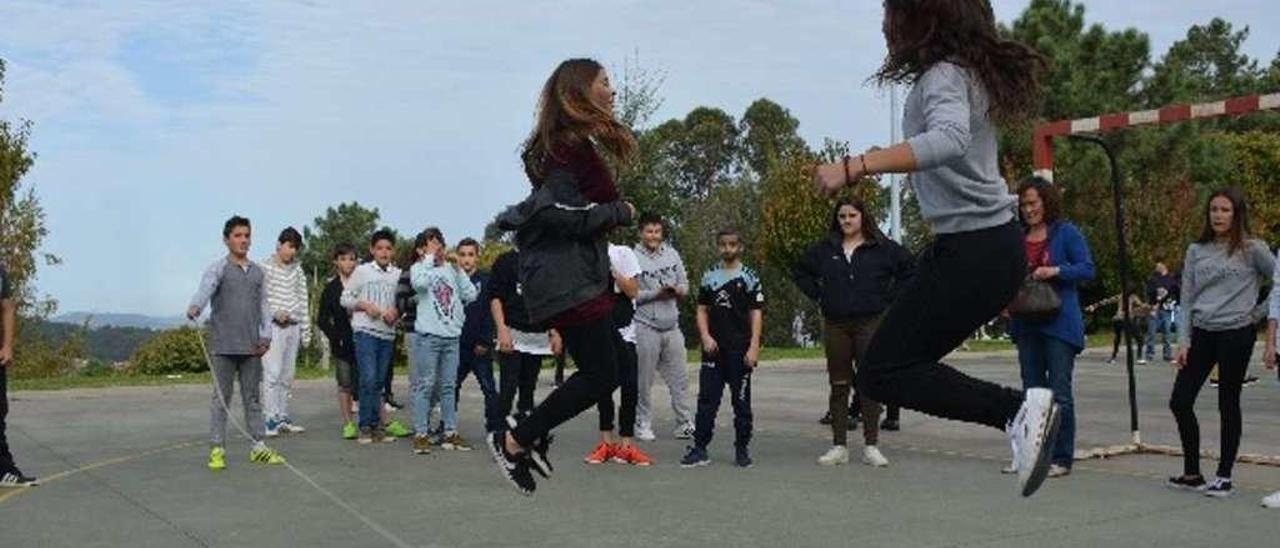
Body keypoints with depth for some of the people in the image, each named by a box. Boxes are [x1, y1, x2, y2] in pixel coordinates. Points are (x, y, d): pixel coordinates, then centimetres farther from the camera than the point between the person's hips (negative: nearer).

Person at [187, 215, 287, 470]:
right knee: (221, 399, 1)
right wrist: (195, 307, -41)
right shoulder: (218, 268, -2)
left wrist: (265, 335, 5)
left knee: (253, 398, 9)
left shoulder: (258, 272, 13)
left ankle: (259, 447, 15)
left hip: (251, 346, 4)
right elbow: (205, 288, -21)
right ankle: (217, 449, 6)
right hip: (223, 346, -4)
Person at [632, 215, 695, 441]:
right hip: (645, 326, -5)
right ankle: (643, 425, 15)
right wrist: (656, 293, -17)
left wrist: (677, 290, -9)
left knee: (679, 378, 7)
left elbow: (685, 285, 13)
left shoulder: (672, 254, 9)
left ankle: (685, 425, 13)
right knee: (644, 381, 3)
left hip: (671, 326, 5)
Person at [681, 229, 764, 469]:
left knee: (741, 401, 5)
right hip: (713, 348, 3)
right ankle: (700, 449, 4)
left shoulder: (749, 277, 1)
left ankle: (742, 450, 13)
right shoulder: (709, 276, 10)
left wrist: (754, 346, -11)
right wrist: (705, 336, -4)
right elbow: (702, 310, 12)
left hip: (740, 350, -2)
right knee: (706, 400, 1)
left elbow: (756, 313, -2)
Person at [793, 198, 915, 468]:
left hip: (870, 323, -2)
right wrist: (818, 296, 9)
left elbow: (910, 270, 3)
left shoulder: (882, 248, 0)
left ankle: (871, 446, 7)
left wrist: (888, 298, -2)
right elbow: (800, 271, 21)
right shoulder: (825, 249, 8)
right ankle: (839, 446, 10)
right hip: (835, 326, 2)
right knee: (839, 385, 5)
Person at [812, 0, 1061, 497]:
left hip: (974, 253, -10)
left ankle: (1018, 409, -14)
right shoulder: (973, 71, 14)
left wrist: (853, 168, -41)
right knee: (903, 360, 15)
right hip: (992, 241, 10)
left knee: (883, 372, -9)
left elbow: (950, 139, -37)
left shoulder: (944, 75, -15)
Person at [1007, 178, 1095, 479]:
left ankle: (1062, 458, 3)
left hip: (1059, 324, -6)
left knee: (1060, 394, -4)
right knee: (1032, 392, 12)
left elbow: (1087, 269, -6)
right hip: (1027, 324, 6)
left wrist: (1056, 271, -19)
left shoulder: (1066, 232, -3)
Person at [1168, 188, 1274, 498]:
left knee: (1228, 405, 3)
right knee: (1180, 402, 1)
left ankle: (1224, 477, 13)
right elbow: (1187, 299, 9)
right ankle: (1192, 474, 15)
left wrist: (1258, 312, -4)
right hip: (1202, 333, 4)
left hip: (1236, 333, -4)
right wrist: (1183, 341, 3)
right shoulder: (1196, 251, 9)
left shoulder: (1252, 249, -2)